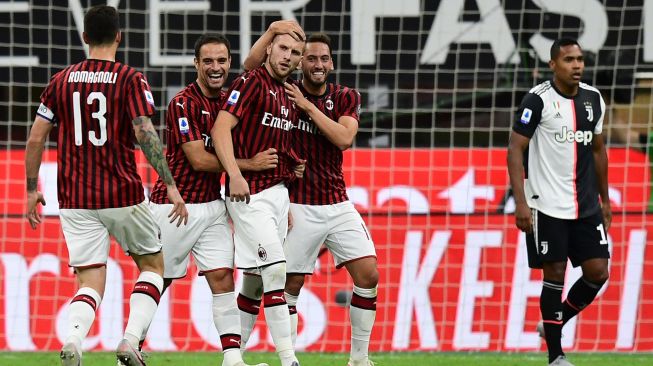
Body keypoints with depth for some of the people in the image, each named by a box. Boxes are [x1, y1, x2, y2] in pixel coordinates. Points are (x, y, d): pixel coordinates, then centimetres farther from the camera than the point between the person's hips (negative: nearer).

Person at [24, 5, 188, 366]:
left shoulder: (61, 81, 7)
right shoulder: (131, 80, -4)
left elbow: (35, 139, 6)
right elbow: (145, 134, -15)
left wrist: (31, 190, 17)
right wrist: (170, 185, -12)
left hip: (75, 200, 3)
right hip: (123, 196, -3)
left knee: (91, 282, 5)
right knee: (152, 265, 18)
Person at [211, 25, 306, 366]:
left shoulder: (288, 94, 16)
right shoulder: (251, 82, -8)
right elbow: (221, 128, -18)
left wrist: (287, 202, 17)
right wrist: (235, 175, -29)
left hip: (278, 191, 8)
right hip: (249, 194, -8)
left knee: (256, 279, 8)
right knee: (275, 270, -14)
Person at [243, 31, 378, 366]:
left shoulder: (346, 98, 6)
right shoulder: (284, 93, 0)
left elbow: (344, 138, -11)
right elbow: (251, 65, -15)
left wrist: (308, 106, -14)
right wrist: (274, 30, -22)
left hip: (338, 204, 3)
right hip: (299, 208, -3)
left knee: (368, 275, -5)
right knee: (291, 285, -3)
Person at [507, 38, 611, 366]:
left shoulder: (593, 99, 8)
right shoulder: (538, 100, -10)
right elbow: (515, 149, -10)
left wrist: (605, 199, 19)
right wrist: (520, 202, -17)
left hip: (587, 206, 6)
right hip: (548, 206, -6)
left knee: (598, 272, 0)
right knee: (555, 274, -3)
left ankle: (553, 323, 23)